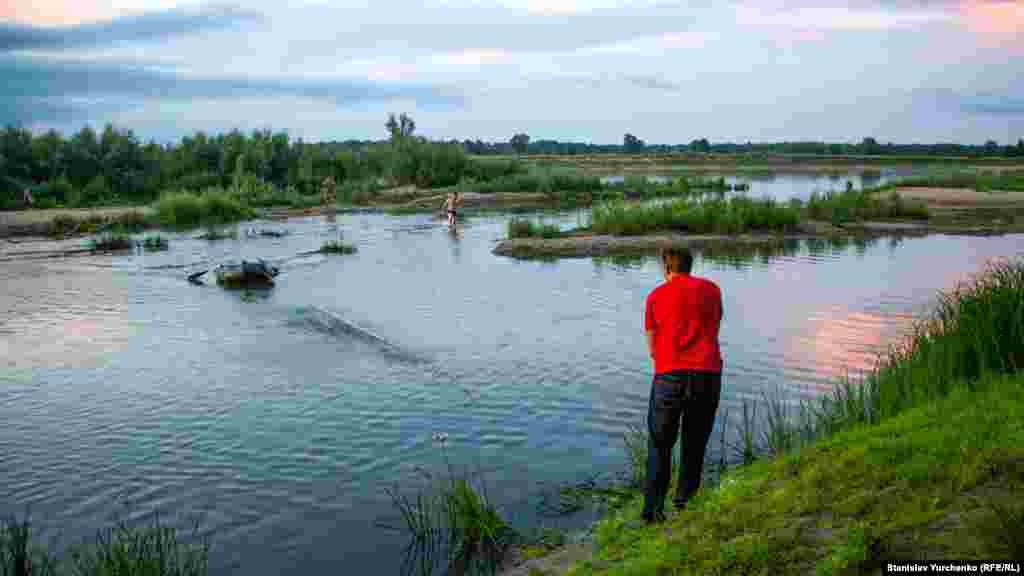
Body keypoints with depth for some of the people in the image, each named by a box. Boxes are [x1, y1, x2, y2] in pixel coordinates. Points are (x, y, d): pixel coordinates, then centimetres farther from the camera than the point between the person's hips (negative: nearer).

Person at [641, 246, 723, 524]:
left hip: (669, 376, -1)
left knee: (659, 444, 11)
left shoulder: (655, 296, 10)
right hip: (708, 374, 1)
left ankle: (653, 507, 5)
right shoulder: (712, 289, 14)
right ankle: (684, 498, 25)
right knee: (695, 442, 19)